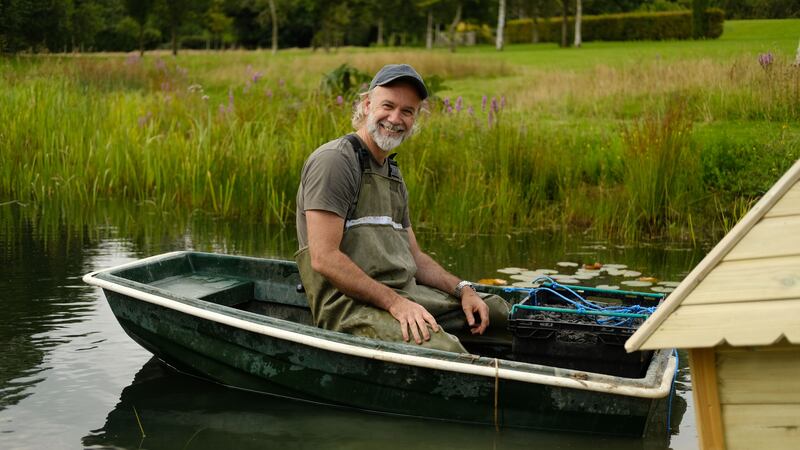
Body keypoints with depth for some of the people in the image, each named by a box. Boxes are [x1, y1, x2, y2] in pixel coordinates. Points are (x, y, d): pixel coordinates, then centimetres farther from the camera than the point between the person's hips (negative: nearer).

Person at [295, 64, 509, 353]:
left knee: (507, 314, 3)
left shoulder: (393, 174, 22)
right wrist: (393, 302, -20)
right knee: (444, 350, -33)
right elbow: (324, 258, -17)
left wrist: (462, 289, 7)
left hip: (407, 295, 9)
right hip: (350, 303, -9)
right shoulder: (334, 160, -8)